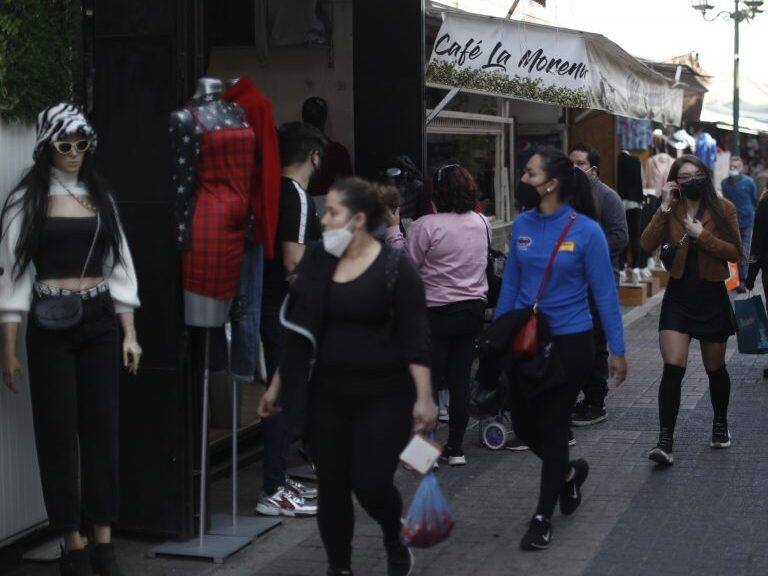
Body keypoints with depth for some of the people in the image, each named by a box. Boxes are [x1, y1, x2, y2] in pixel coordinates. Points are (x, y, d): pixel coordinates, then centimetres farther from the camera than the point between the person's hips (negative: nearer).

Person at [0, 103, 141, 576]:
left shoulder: (101, 198, 11)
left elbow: (120, 266, 12)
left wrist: (129, 333, 6)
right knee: (59, 432, 1)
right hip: (50, 325, -3)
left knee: (102, 429, 4)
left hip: (100, 322, 3)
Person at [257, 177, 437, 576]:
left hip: (384, 397, -4)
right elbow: (299, 333, 12)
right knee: (331, 487, 6)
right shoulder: (317, 262, 5)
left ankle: (395, 543, 27)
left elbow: (415, 338, -11)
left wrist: (424, 397, -17)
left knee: (371, 484, -5)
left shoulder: (395, 268, -9)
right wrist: (277, 386, 14)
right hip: (328, 396, 4)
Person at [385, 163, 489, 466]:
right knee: (460, 379, 10)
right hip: (473, 308, 6)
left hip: (437, 313, -5)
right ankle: (455, 448, 14)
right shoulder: (482, 223, 3)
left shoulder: (427, 226, -17)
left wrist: (393, 229, -2)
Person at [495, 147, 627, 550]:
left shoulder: (586, 230, -13)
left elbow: (605, 292, -9)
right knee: (524, 424, 9)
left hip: (570, 342, -5)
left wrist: (617, 350, -8)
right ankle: (569, 473, 40)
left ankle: (543, 518, 18)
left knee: (552, 427, 4)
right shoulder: (522, 226, 0)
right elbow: (510, 285, 9)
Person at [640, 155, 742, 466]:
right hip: (678, 296, 1)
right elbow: (647, 245, -11)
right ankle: (665, 441, -11)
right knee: (673, 368, -11)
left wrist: (702, 235, -19)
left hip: (712, 297, -1)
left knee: (715, 368, 14)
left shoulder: (723, 208, -3)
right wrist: (665, 207, -14)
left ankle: (720, 423, 38)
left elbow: (735, 252, -10)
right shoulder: (670, 210, 3)